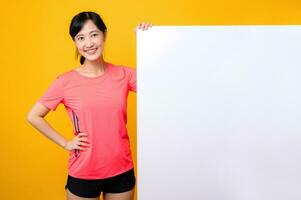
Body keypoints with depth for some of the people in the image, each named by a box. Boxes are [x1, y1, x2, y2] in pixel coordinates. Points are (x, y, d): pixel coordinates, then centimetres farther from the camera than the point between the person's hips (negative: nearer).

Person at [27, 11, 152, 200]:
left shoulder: (123, 74, -4)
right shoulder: (66, 81, -9)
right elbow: (33, 116, 0)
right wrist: (65, 143, -4)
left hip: (122, 171, 2)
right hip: (83, 175, -1)